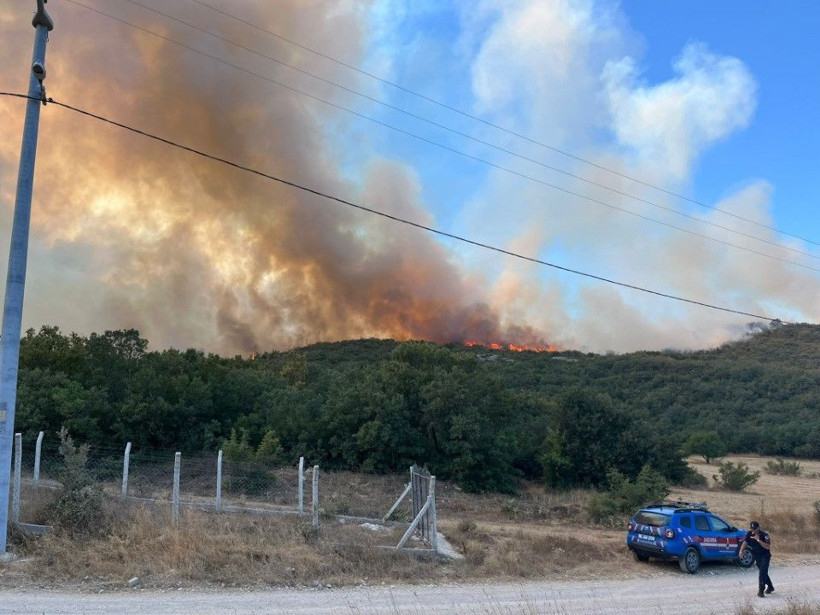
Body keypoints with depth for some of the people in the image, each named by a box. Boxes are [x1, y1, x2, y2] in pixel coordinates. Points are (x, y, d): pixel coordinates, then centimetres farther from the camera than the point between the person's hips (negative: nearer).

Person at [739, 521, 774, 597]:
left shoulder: (764, 535, -22)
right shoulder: (749, 534, -6)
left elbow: (768, 547, -30)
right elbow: (745, 542, -5)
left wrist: (758, 540, -37)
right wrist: (741, 551, -21)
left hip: (765, 555, -6)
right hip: (757, 556, 6)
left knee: (762, 572, -16)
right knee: (763, 572, 18)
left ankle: (761, 590, -14)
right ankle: (770, 587, 38)